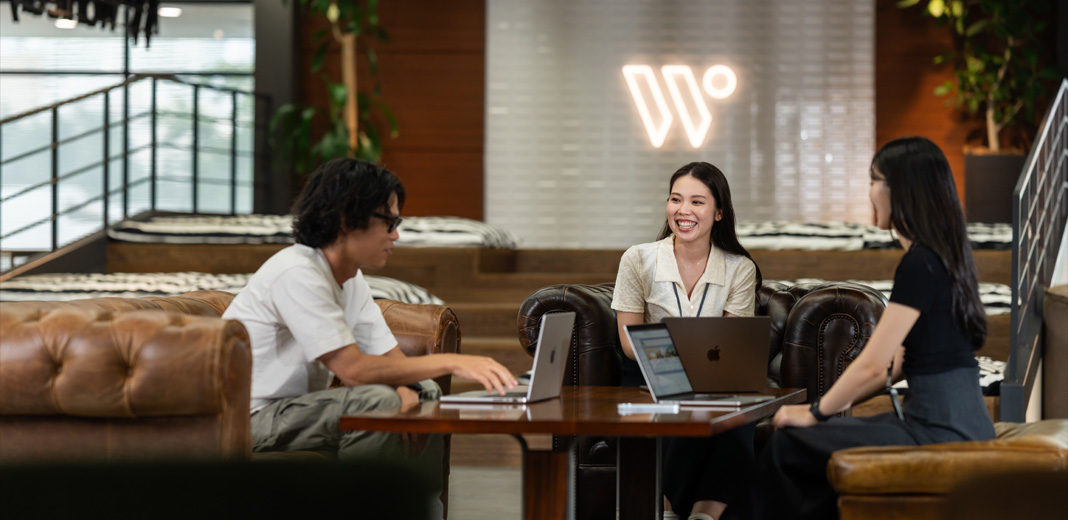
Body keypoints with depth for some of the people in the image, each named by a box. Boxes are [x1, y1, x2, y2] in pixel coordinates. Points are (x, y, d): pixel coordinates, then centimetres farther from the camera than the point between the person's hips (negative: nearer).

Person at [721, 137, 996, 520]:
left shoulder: (920, 265, -16)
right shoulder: (941, 256, 14)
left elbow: (873, 364, -16)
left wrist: (816, 413, -2)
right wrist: (838, 401, 15)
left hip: (940, 433, -10)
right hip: (956, 421, 10)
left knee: (788, 446, -3)